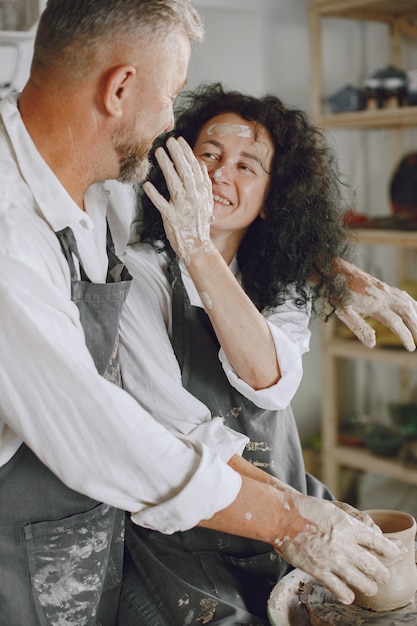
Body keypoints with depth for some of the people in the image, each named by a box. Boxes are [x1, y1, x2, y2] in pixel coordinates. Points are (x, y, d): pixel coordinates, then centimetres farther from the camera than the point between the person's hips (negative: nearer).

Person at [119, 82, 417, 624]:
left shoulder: (282, 284, 7)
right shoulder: (138, 274, -10)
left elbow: (270, 383, -16)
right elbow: (184, 433, -17)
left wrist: (198, 249, -23)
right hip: (182, 546, -4)